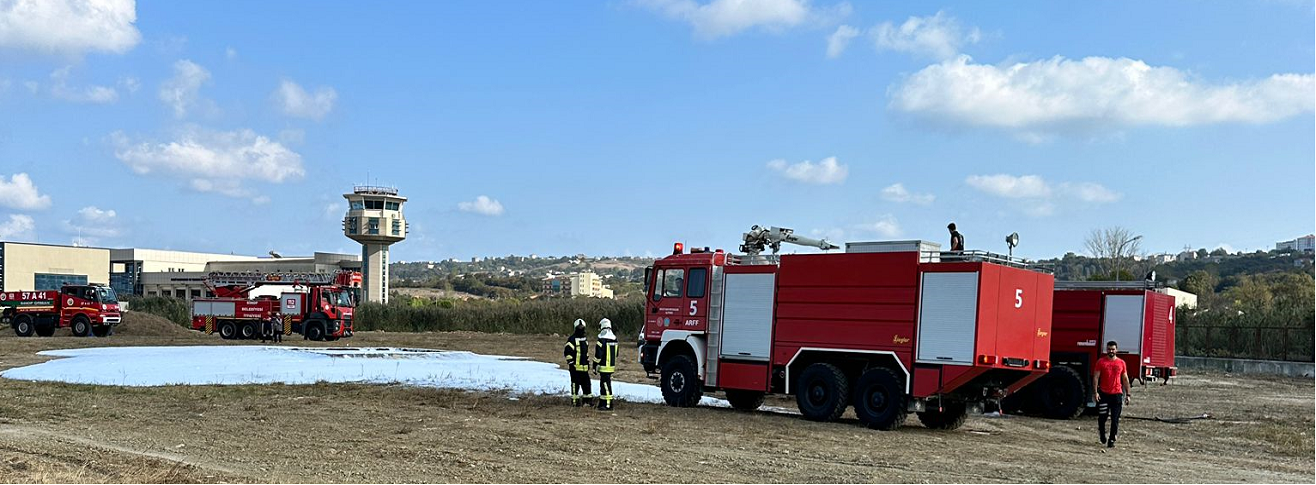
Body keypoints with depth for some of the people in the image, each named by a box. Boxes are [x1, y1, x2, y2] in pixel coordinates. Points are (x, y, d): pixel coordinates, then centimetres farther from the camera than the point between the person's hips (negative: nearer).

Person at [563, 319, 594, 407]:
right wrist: (570, 363, -14)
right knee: (575, 384, -2)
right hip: (575, 367, -7)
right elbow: (567, 352, -13)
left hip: (584, 367, 7)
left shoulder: (585, 340, 16)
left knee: (586, 383, 11)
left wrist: (588, 363, 24)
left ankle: (587, 399, 20)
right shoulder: (572, 339, -9)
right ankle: (575, 400, 5)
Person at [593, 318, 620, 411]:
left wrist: (595, 366, -8)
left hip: (604, 367, -8)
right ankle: (602, 403, 22)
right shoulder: (614, 339, 11)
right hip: (612, 366, 8)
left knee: (606, 385, -6)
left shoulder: (602, 340, -15)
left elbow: (598, 355, -16)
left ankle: (608, 405, -7)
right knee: (603, 385, 16)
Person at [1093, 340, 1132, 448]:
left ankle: (1112, 440, 6)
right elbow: (1096, 377, 0)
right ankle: (1102, 435, 27)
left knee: (1115, 420, -1)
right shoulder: (1101, 362, 2)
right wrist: (1095, 392, -9)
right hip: (1104, 394, -1)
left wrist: (1127, 394, 9)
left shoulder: (1121, 363, 7)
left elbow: (1125, 379, 12)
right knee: (1102, 417, 3)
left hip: (1117, 394, 1)